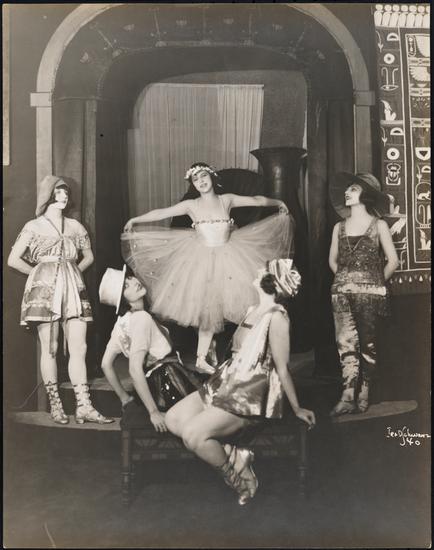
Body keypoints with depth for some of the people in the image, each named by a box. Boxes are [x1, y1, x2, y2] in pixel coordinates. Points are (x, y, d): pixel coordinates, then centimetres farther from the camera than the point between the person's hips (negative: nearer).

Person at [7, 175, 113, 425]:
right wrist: (38, 272, 7)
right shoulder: (34, 226, 5)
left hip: (73, 289, 3)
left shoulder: (75, 226, 15)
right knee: (50, 348, -1)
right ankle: (55, 404, 10)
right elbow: (13, 260, 3)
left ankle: (84, 407, -1)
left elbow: (89, 256, 25)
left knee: (79, 348, -3)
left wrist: (74, 272, 12)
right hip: (45, 289, -3)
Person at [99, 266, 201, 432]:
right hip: (170, 385, -8)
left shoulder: (122, 322, 8)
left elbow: (106, 364, 12)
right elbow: (135, 369, -25)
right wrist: (154, 412, -23)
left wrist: (126, 399, 16)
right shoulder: (142, 317, -17)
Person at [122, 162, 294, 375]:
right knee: (207, 309, 0)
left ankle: (204, 357, 14)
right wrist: (135, 219, -10)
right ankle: (202, 358, 10)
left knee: (215, 309, 1)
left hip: (226, 259, 2)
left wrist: (279, 203, 26)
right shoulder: (191, 205, 0)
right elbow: (162, 213, -3)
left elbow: (256, 200, 15)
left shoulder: (227, 200, 5)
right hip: (203, 260, -2)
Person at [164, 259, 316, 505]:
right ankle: (233, 456, 1)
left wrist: (297, 408, -8)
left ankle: (237, 472, 2)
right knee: (173, 418, -1)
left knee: (192, 435, -23)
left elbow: (282, 368, -12)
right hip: (227, 383, 10)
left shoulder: (276, 317, -16)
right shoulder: (254, 310, 12)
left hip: (249, 397, -9)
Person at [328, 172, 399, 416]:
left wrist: (376, 284, 7)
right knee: (346, 340, -10)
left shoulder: (378, 225, 3)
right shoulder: (339, 227, 12)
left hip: (369, 292, -2)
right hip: (342, 292, 2)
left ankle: (364, 394, 10)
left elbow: (393, 260, 3)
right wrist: (345, 279, 13)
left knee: (367, 343, 1)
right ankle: (349, 395, -13)